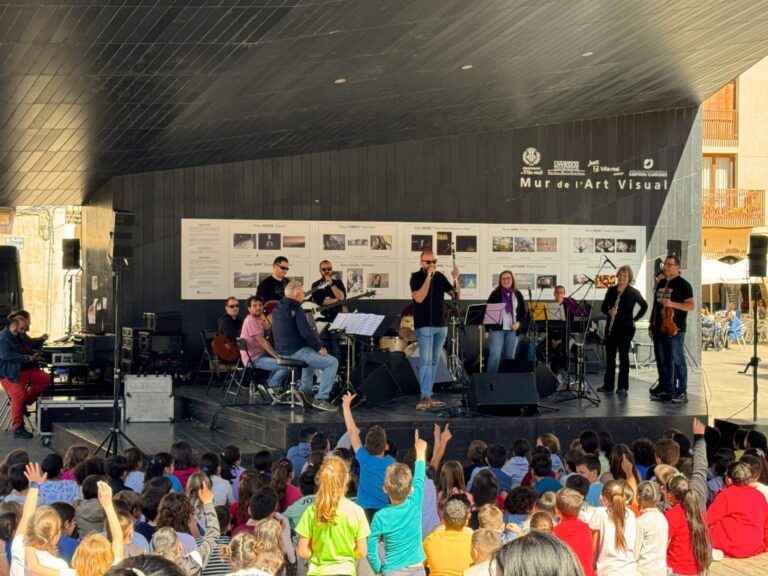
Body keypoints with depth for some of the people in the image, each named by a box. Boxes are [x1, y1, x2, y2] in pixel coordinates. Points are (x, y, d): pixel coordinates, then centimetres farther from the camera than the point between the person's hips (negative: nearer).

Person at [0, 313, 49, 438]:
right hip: (11, 374, -10)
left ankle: (26, 401, 10)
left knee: (45, 379, 4)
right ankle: (18, 429, -21)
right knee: (19, 395, -25)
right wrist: (27, 358, -26)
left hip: (26, 369, 10)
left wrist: (34, 355, 10)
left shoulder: (18, 337, 18)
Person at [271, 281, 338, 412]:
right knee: (332, 362, -7)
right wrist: (319, 347, -10)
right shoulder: (296, 309, -16)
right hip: (296, 351, -10)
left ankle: (305, 390, 30)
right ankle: (321, 399, -12)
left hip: (282, 351, 10)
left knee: (312, 354, 36)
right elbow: (306, 332, -23)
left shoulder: (277, 309, 12)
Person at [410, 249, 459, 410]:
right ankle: (425, 398, -15)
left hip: (441, 325, 6)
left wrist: (456, 279, -7)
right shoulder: (416, 277, -5)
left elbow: (456, 294, 11)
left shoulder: (440, 276, 10)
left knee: (434, 361, 9)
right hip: (424, 326, -6)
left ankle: (428, 396, 14)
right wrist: (428, 277, -22)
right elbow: (419, 298, -20)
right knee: (425, 361, -12)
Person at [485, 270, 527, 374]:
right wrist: (488, 329, -5)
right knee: (495, 355, -11)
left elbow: (524, 312, 13)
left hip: (512, 330, 3)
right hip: (497, 329, -3)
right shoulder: (495, 294, 2)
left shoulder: (518, 295, 10)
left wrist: (519, 323, -5)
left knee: (510, 356, 5)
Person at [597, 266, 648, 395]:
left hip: (626, 328, -4)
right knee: (610, 355, 6)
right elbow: (603, 307, 10)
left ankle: (622, 387, 4)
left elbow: (644, 306, 5)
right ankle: (608, 385, 12)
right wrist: (609, 311, -11)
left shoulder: (633, 292, -4)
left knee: (623, 356, 0)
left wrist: (635, 319, 1)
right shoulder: (611, 290, 7)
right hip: (611, 327, 4)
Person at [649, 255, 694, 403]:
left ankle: (682, 393, -4)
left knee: (678, 360, -6)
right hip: (659, 328, 7)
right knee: (664, 361, 8)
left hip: (675, 329, -7)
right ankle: (667, 391, 13)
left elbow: (692, 306, -11)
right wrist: (651, 325, 18)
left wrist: (672, 304, -22)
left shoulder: (682, 284, -4)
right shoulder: (661, 284, 17)